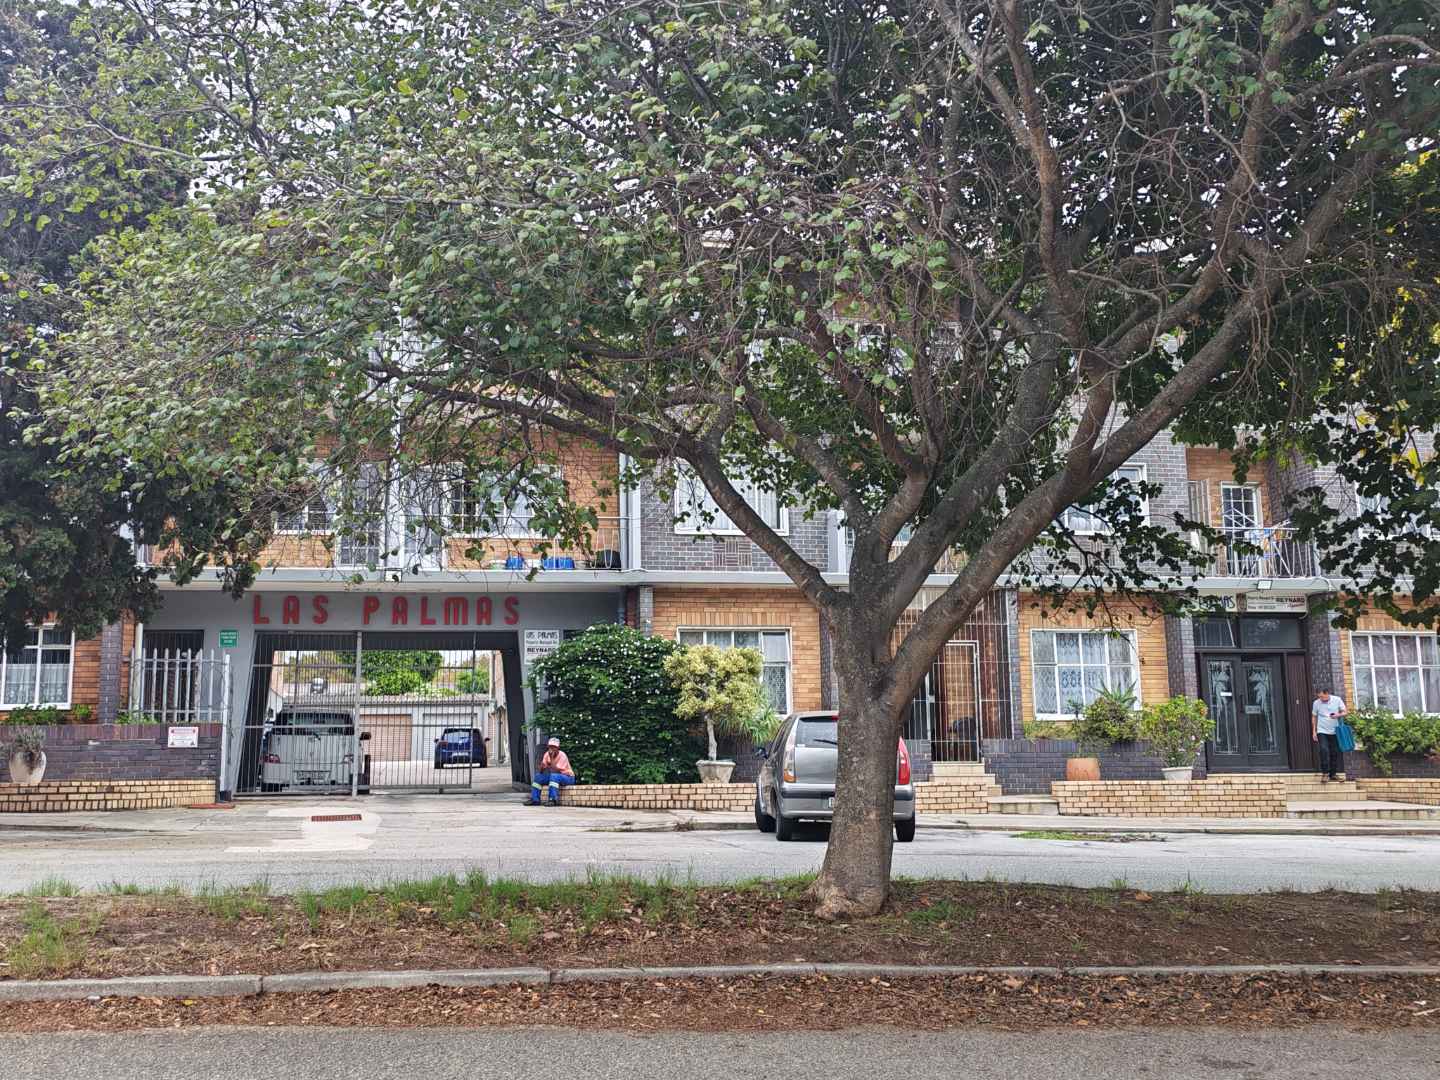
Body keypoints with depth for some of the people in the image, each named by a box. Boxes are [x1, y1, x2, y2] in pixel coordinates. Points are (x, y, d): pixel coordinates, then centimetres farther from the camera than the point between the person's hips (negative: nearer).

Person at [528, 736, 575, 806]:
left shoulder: (562, 755, -22)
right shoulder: (547, 754, -3)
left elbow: (555, 771, -30)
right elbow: (541, 771, -4)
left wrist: (551, 758, -30)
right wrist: (541, 766, -26)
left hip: (567, 777, -7)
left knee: (554, 776, -36)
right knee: (538, 776, -6)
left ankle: (553, 800, -39)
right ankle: (535, 800, -6)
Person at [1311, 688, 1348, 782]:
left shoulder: (1337, 700, -4)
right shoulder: (1316, 703, -4)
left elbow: (1344, 712, 3)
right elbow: (1314, 718, 6)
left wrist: (1338, 715, -19)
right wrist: (1314, 731, 3)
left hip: (1334, 731, 2)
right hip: (1322, 731, -2)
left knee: (1334, 752, 6)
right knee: (1324, 750, -18)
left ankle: (1333, 774, 19)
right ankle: (1325, 773, -9)